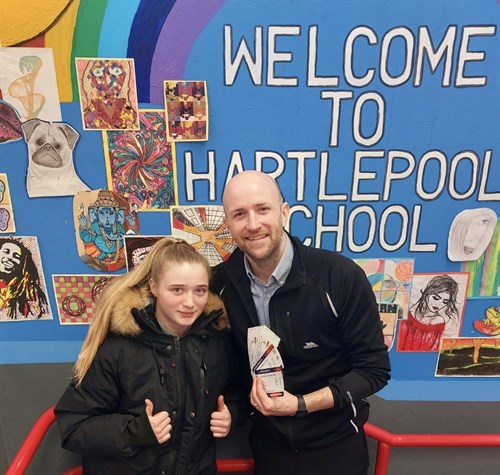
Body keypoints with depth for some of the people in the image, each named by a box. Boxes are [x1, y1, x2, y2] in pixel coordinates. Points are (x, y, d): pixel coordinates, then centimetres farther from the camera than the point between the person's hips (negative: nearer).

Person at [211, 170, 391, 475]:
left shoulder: (342, 276, -25)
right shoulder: (222, 282, -13)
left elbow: (373, 370, -16)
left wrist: (300, 404, -24)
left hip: (334, 442, -2)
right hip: (267, 441, 3)